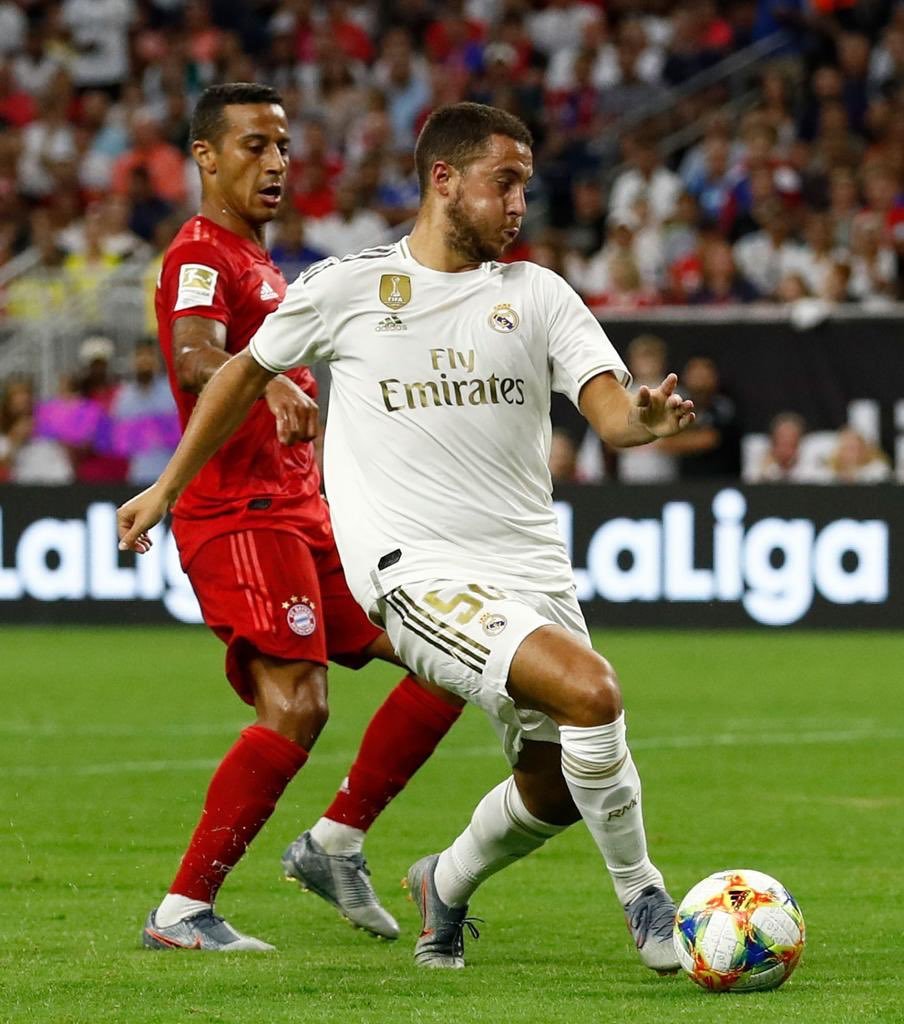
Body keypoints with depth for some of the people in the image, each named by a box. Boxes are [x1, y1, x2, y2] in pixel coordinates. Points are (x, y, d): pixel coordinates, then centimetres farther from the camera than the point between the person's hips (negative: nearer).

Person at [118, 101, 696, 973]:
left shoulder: (538, 294, 9)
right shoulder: (345, 288, 3)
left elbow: (611, 410, -1)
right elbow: (248, 373, 19)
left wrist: (646, 420, -25)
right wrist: (166, 489, 24)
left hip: (531, 568, 5)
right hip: (417, 568, -5)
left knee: (551, 792, 7)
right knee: (589, 690, -26)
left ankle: (446, 886, 40)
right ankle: (643, 900, -9)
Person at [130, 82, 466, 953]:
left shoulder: (257, 262, 23)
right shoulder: (201, 255, -9)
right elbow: (194, 361, -30)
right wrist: (271, 387, -48)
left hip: (304, 514, 10)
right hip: (242, 515, -10)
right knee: (297, 705, -21)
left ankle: (335, 844, 9)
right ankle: (182, 912, -18)